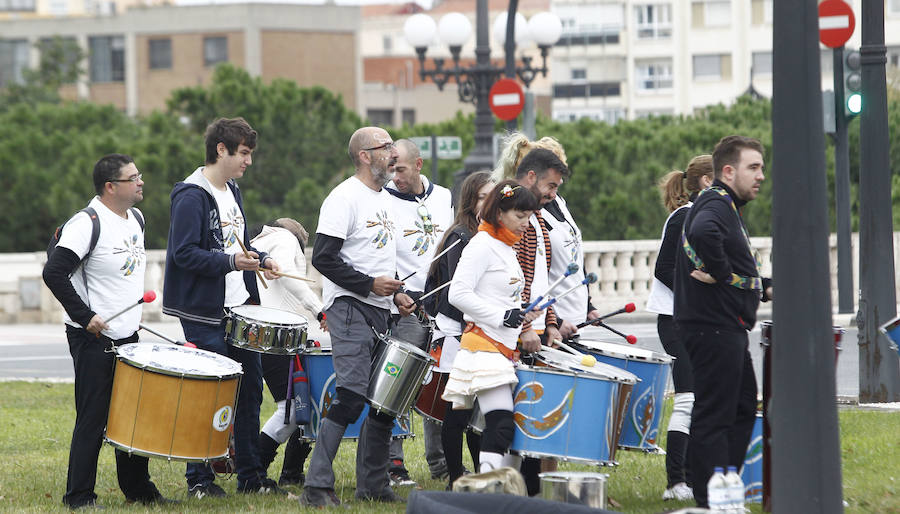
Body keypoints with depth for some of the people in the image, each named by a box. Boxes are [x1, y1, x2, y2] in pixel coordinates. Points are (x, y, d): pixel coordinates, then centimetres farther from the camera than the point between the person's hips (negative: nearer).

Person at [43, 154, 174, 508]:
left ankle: (138, 489, 22)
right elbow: (54, 273, -23)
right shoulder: (87, 223, -18)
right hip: (93, 337, -8)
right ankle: (79, 497, 2)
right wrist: (85, 316, -22)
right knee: (93, 418, -5)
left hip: (126, 335, 8)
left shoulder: (136, 219, 9)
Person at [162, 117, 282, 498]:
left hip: (239, 307, 9)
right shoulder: (192, 196, -14)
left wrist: (259, 260, 8)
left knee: (250, 387, 11)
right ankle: (199, 480, 5)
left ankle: (250, 475, 21)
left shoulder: (232, 191, 15)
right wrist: (230, 261, -28)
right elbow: (183, 253, -20)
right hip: (205, 313, -9)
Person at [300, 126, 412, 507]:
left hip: (380, 312, 9)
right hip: (350, 308, -9)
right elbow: (323, 258, -17)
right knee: (352, 397, -17)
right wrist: (371, 284, -18)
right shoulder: (344, 199, -11)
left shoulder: (384, 199, 18)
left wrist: (396, 293, 12)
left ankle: (372, 485, 20)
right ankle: (317, 487, -16)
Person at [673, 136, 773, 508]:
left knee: (743, 409, 17)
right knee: (714, 414, -8)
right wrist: (721, 274, -26)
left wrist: (764, 287, 12)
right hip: (713, 327, -11)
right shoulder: (716, 204, -13)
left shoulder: (727, 206, 20)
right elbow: (703, 232, -38)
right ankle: (710, 500, -7)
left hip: (727, 328, 11)